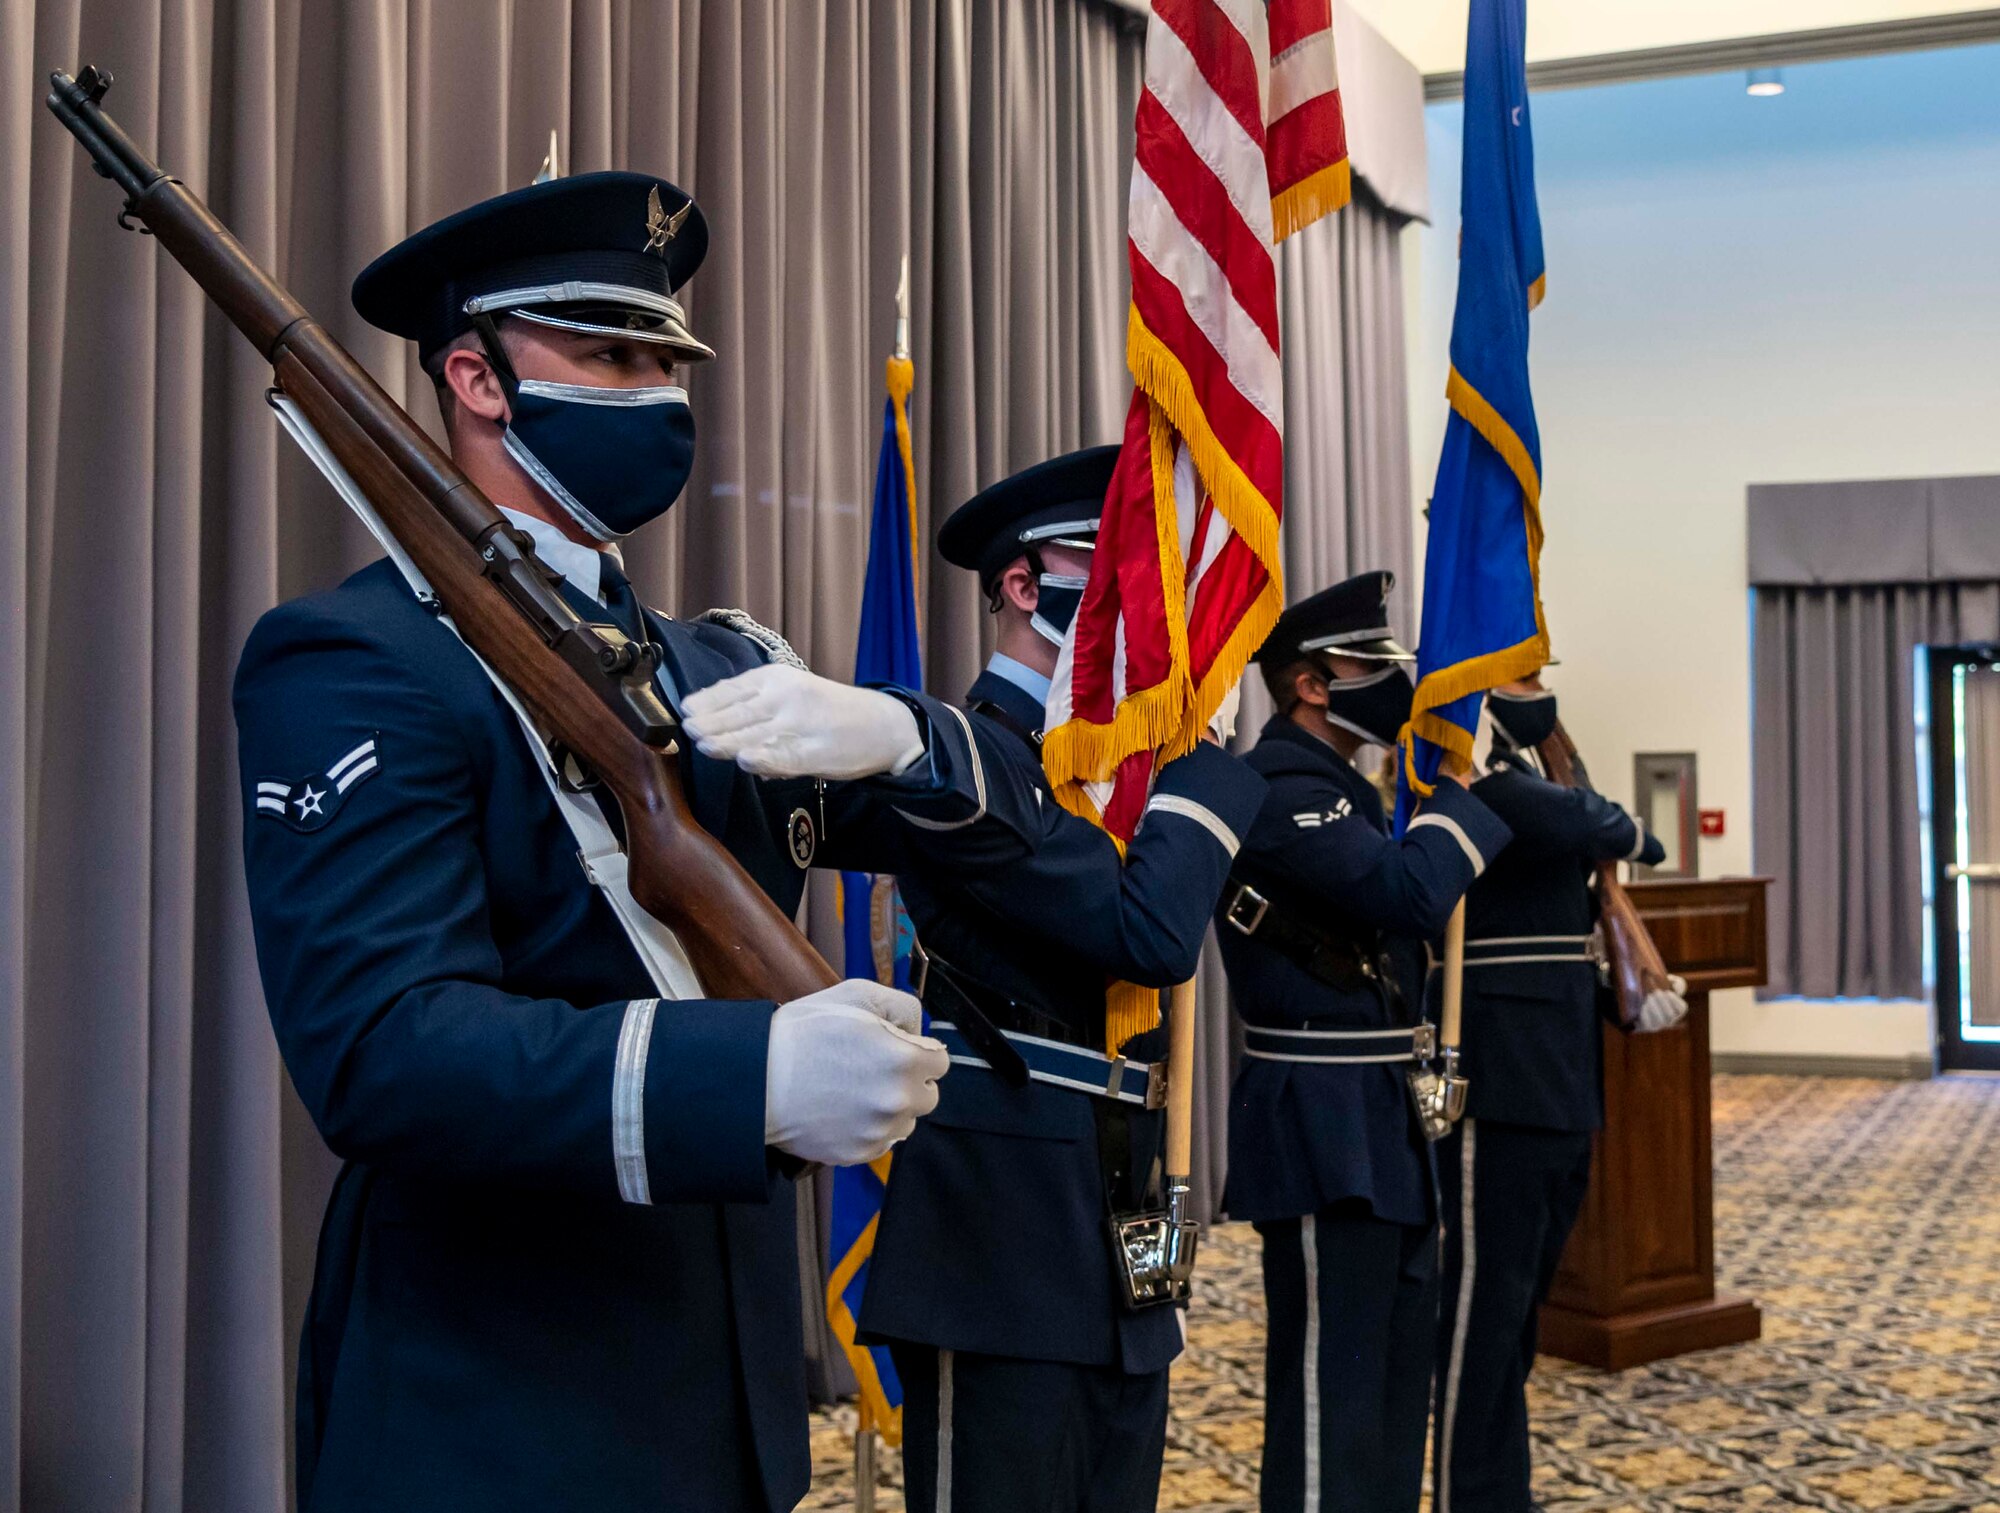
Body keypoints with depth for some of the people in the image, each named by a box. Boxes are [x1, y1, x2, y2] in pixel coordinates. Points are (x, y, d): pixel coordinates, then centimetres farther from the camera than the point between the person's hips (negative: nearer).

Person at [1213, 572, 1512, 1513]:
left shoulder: (1337, 790, 16)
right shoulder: (1281, 795, -16)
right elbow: (1413, 890, -28)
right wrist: (1465, 780, -15)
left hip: (1381, 1132, 10)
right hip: (1324, 1137, -10)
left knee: (1396, 1389, 17)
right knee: (1332, 1398, -4)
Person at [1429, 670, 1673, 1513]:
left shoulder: (1527, 776, 18)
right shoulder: (1474, 781, -12)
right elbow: (1572, 821, -30)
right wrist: (1628, 833, -9)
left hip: (1559, 1086, 10)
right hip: (1500, 1085, -10)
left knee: (1520, 1296, 16)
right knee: (1486, 1297, -4)